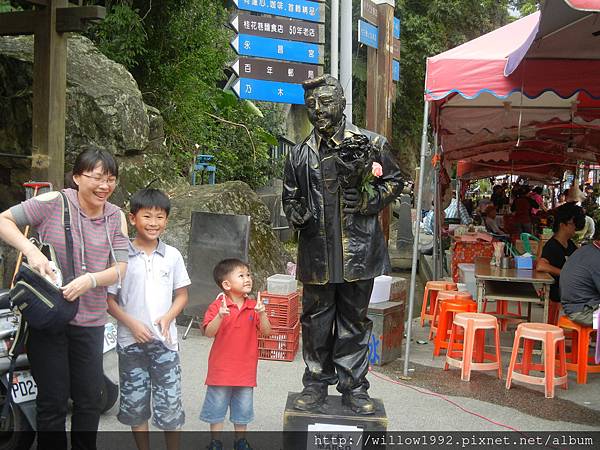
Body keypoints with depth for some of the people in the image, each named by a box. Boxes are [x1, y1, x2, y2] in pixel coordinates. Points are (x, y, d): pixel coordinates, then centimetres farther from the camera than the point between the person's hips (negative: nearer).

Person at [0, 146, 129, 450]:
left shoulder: (115, 217, 3)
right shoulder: (53, 203, -9)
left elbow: (120, 268, -2)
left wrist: (90, 280, -21)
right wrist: (30, 250, -23)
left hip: (90, 321, 4)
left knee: (89, 400, 13)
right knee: (53, 401, 5)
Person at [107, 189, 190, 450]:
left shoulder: (172, 255, 2)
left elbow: (182, 295, 8)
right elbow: (109, 299, -1)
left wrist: (168, 317, -10)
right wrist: (132, 324, -13)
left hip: (164, 341, 1)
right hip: (131, 341, 0)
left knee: (169, 403, 3)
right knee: (134, 403, 11)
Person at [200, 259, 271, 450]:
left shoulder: (254, 306, -1)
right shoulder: (217, 306, -10)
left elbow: (266, 332, -6)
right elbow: (209, 332, -18)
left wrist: (261, 314, -22)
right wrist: (220, 316, -33)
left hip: (245, 369, 3)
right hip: (221, 368, -3)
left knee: (243, 409, 16)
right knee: (217, 407, 10)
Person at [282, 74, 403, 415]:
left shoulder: (371, 144, 2)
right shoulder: (301, 154, 10)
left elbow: (395, 182, 8)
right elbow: (290, 196, 19)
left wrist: (370, 200, -9)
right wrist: (296, 215, -3)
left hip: (358, 250, -2)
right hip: (316, 252, 2)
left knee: (354, 320, 8)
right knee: (316, 320, 9)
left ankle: (354, 386, 20)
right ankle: (316, 384, 23)